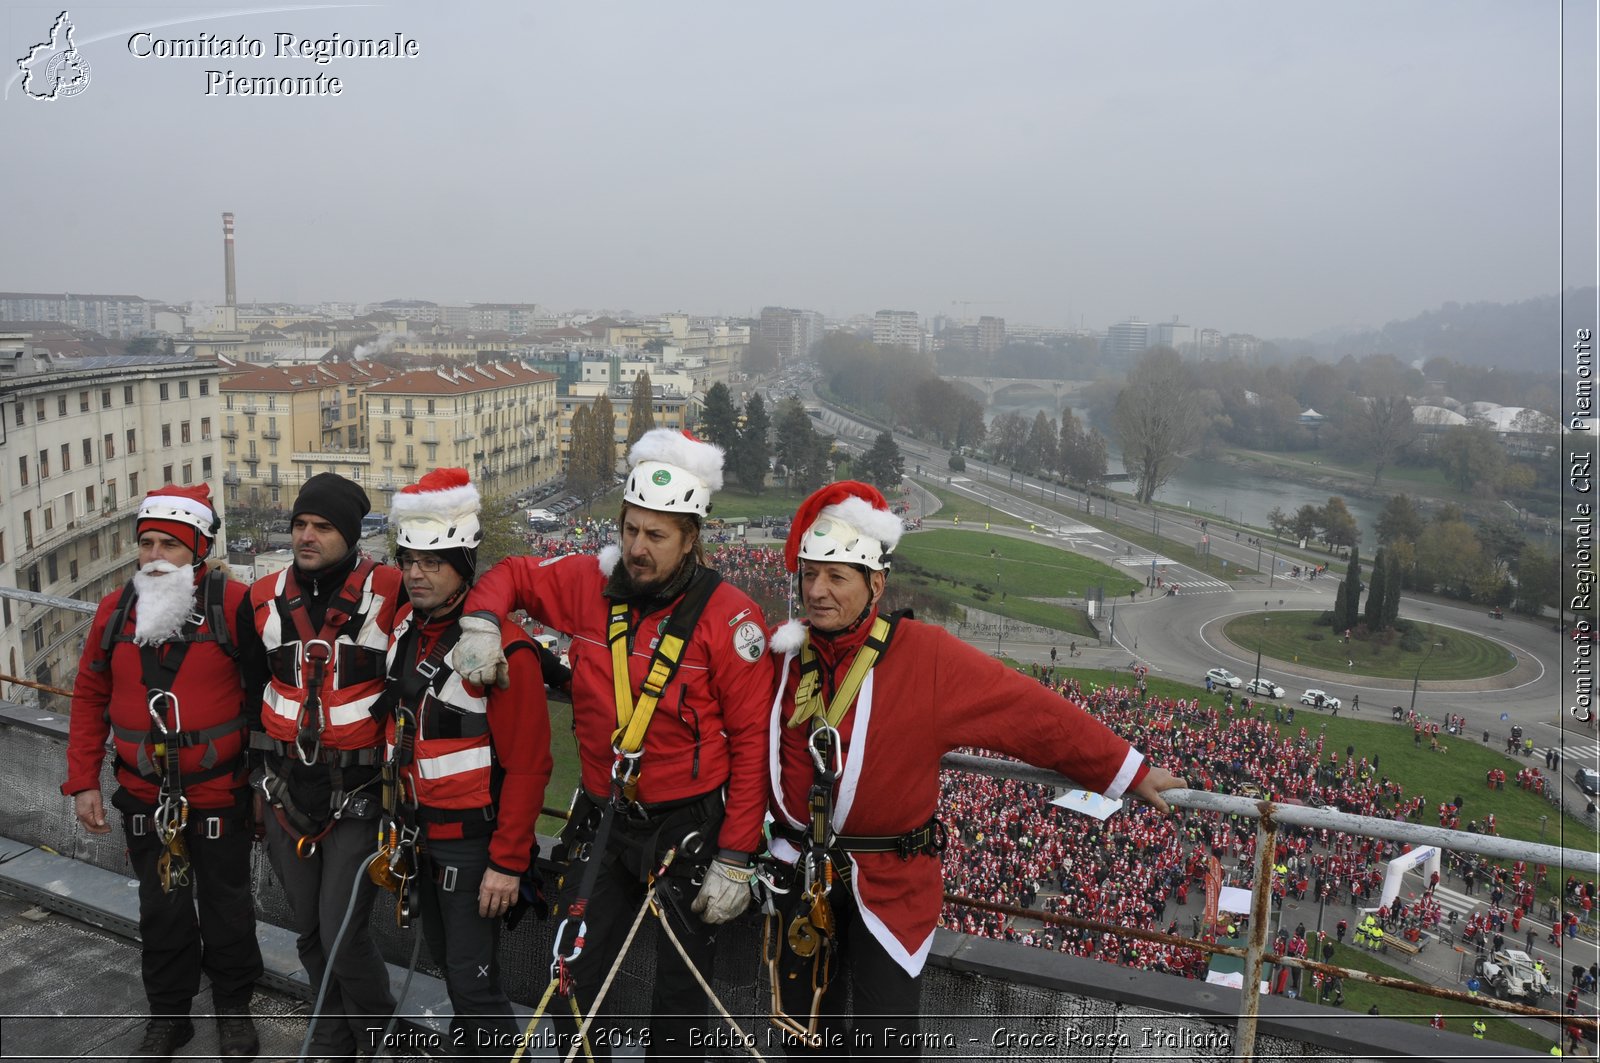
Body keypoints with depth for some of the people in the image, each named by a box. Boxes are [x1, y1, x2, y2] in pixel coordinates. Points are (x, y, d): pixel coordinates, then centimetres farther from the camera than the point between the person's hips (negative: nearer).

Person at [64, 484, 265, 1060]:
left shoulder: (234, 605, -15)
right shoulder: (116, 609, -1)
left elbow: (266, 695, -10)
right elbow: (90, 696, 7)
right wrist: (83, 781, 4)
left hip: (221, 796, -3)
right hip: (145, 797, 4)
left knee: (226, 905, 13)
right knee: (162, 908, 17)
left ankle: (233, 1008, 33)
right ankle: (168, 1013, 36)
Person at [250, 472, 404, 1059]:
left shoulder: (389, 593, -15)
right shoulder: (265, 598, 2)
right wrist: (258, 776, 17)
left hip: (359, 792, -5)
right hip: (287, 791, 5)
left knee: (341, 933, -5)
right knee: (308, 932, 17)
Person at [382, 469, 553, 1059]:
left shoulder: (503, 646, -23)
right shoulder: (403, 626, 2)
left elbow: (527, 764, -22)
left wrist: (508, 862, -20)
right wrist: (398, 817, 17)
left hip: (472, 839, -8)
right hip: (420, 829, 8)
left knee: (473, 981, -2)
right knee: (447, 960, 24)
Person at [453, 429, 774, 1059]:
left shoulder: (729, 617, -17)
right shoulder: (588, 583, -5)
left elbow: (752, 741, -15)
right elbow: (513, 574, 13)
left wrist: (735, 860, -15)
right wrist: (481, 620, -9)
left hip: (688, 824, -3)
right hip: (602, 819, 4)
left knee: (680, 1001, 13)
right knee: (572, 986, 11)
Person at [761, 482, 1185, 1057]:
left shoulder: (926, 657, -17)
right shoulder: (787, 653, -4)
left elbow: (1034, 713, -13)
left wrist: (1132, 774, -8)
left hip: (888, 880, -4)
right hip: (801, 873, 4)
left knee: (882, 1038, 1)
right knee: (804, 1021, 18)